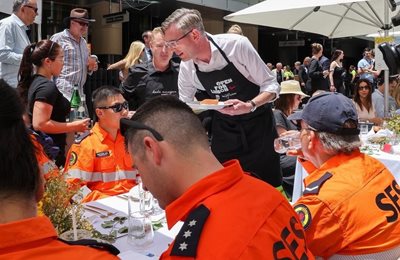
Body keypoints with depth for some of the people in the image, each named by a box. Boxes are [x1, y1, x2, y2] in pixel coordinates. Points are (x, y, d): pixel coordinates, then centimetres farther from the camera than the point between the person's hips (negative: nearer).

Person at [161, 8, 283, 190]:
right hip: (224, 128, 3)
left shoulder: (237, 44, -23)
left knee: (268, 183, 4)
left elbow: (271, 86, -16)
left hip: (258, 123, -3)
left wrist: (249, 106, -33)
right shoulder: (186, 68, -9)